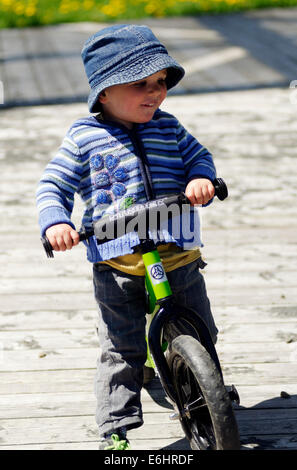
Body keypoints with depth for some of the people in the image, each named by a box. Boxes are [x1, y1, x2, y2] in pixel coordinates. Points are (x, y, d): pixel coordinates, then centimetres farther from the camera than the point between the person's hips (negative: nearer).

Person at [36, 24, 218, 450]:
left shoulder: (168, 128, 8)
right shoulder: (83, 138, -1)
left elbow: (199, 155, 8)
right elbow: (53, 186, 1)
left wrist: (201, 178, -16)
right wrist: (55, 223, -17)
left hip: (177, 255, 3)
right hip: (116, 264, -3)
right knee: (121, 351, -2)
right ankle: (114, 431, 8)